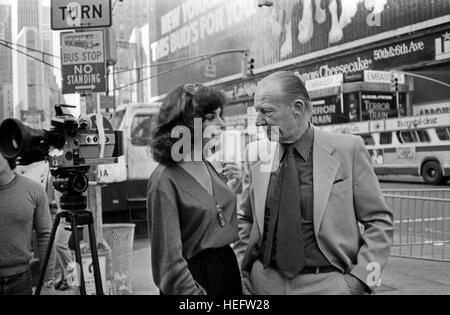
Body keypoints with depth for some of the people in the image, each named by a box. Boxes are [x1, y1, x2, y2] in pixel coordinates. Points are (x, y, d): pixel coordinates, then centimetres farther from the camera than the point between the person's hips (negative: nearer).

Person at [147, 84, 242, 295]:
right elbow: (170, 258, -20)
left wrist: (231, 188, 3)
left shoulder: (208, 167, 5)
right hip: (196, 276, -7)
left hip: (228, 268, 8)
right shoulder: (166, 181, -18)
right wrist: (195, 292, -22)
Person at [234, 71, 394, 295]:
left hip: (328, 284, -2)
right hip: (265, 282, 3)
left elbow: (379, 222, -3)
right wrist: (242, 275, 2)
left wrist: (359, 278, -11)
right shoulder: (256, 154, 1)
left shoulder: (348, 149, -8)